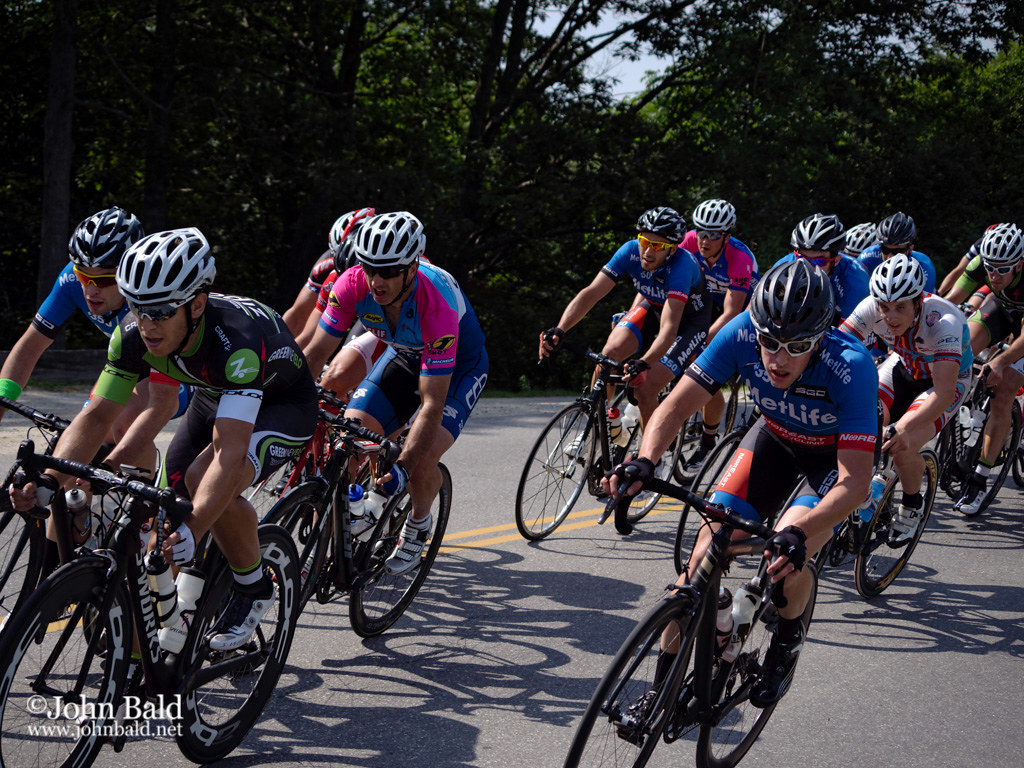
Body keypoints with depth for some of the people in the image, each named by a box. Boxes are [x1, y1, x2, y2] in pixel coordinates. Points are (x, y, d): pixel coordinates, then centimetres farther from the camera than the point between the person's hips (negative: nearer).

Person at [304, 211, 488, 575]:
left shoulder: (437, 306, -40)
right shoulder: (353, 285, -28)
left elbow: (432, 405, -39)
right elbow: (315, 353, -18)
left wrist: (403, 467, -46)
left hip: (458, 365, -4)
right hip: (404, 355, 5)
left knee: (422, 461, -24)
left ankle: (418, 524, 10)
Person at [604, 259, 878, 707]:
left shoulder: (851, 367, -39)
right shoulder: (742, 335, -30)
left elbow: (854, 483, -40)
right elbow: (678, 404, -24)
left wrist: (797, 534, -56)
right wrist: (643, 461, -43)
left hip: (837, 455, -3)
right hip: (776, 436, 3)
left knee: (784, 561, -26)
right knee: (706, 555, -13)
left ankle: (788, 640, 9)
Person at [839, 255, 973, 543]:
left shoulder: (943, 322, -38)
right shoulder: (872, 308, -27)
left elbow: (944, 393, -44)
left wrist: (905, 427, -58)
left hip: (949, 379, -4)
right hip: (903, 368, 4)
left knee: (902, 446, -26)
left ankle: (913, 506, 5)